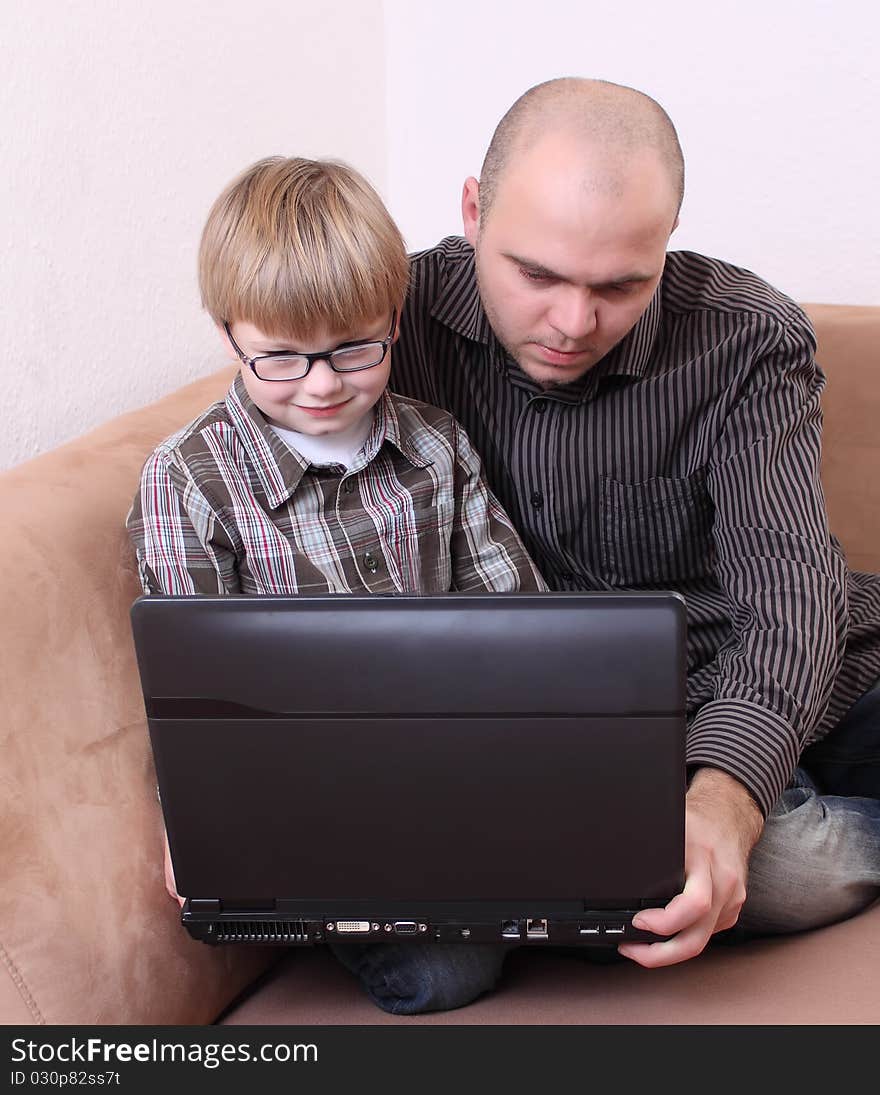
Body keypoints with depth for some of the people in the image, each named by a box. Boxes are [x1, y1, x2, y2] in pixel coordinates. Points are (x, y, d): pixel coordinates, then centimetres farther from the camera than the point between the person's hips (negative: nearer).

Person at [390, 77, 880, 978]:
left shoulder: (748, 339, -11)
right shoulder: (396, 320, -9)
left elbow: (782, 584, -23)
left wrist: (723, 797, -42)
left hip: (794, 694, 1)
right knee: (785, 867, -31)